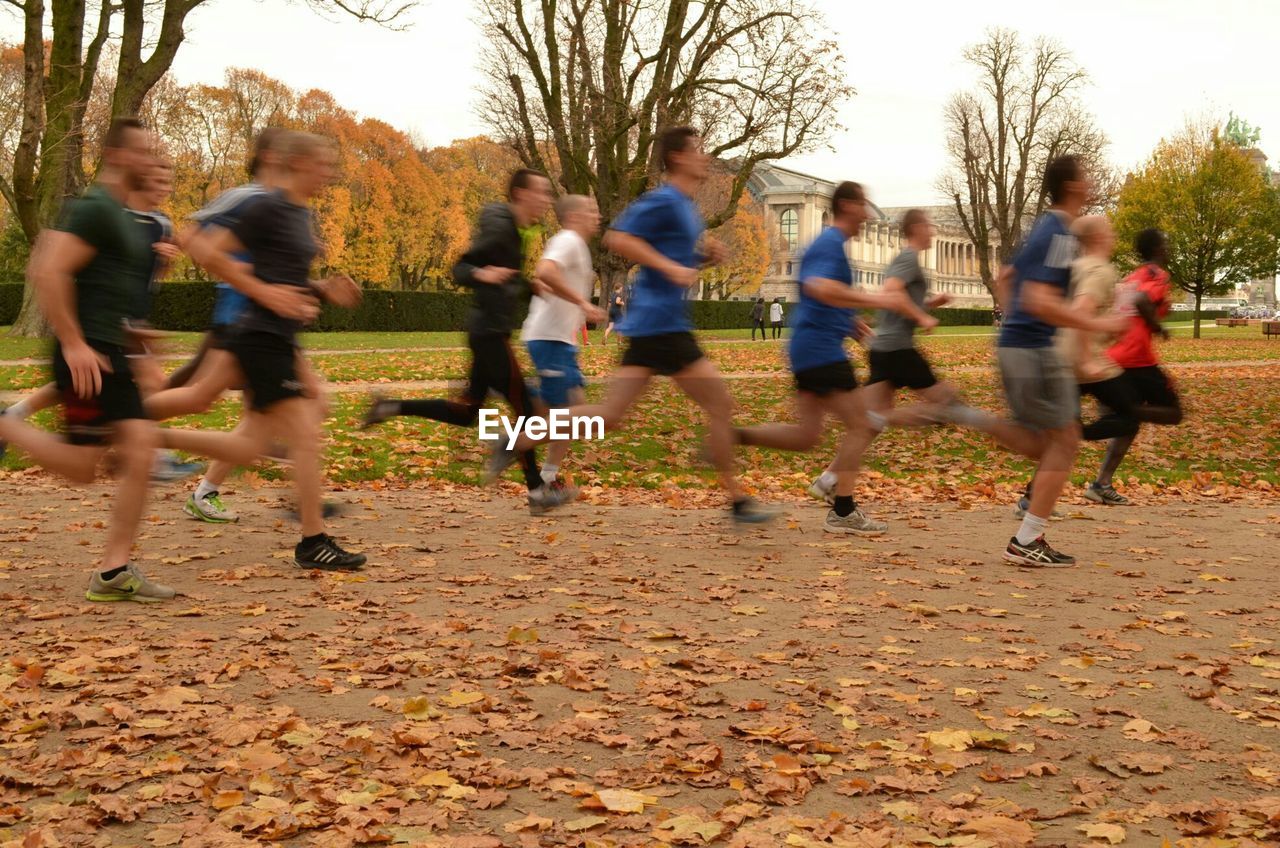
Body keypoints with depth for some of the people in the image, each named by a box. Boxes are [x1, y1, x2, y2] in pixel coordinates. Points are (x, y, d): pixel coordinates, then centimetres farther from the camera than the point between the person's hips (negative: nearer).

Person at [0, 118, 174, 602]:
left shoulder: (122, 216, 19)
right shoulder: (94, 209, -11)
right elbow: (48, 272, -21)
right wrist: (74, 344, -22)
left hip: (110, 356, 9)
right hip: (86, 355, -9)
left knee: (140, 450, -2)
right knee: (80, 466, -6)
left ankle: (115, 571, 1)